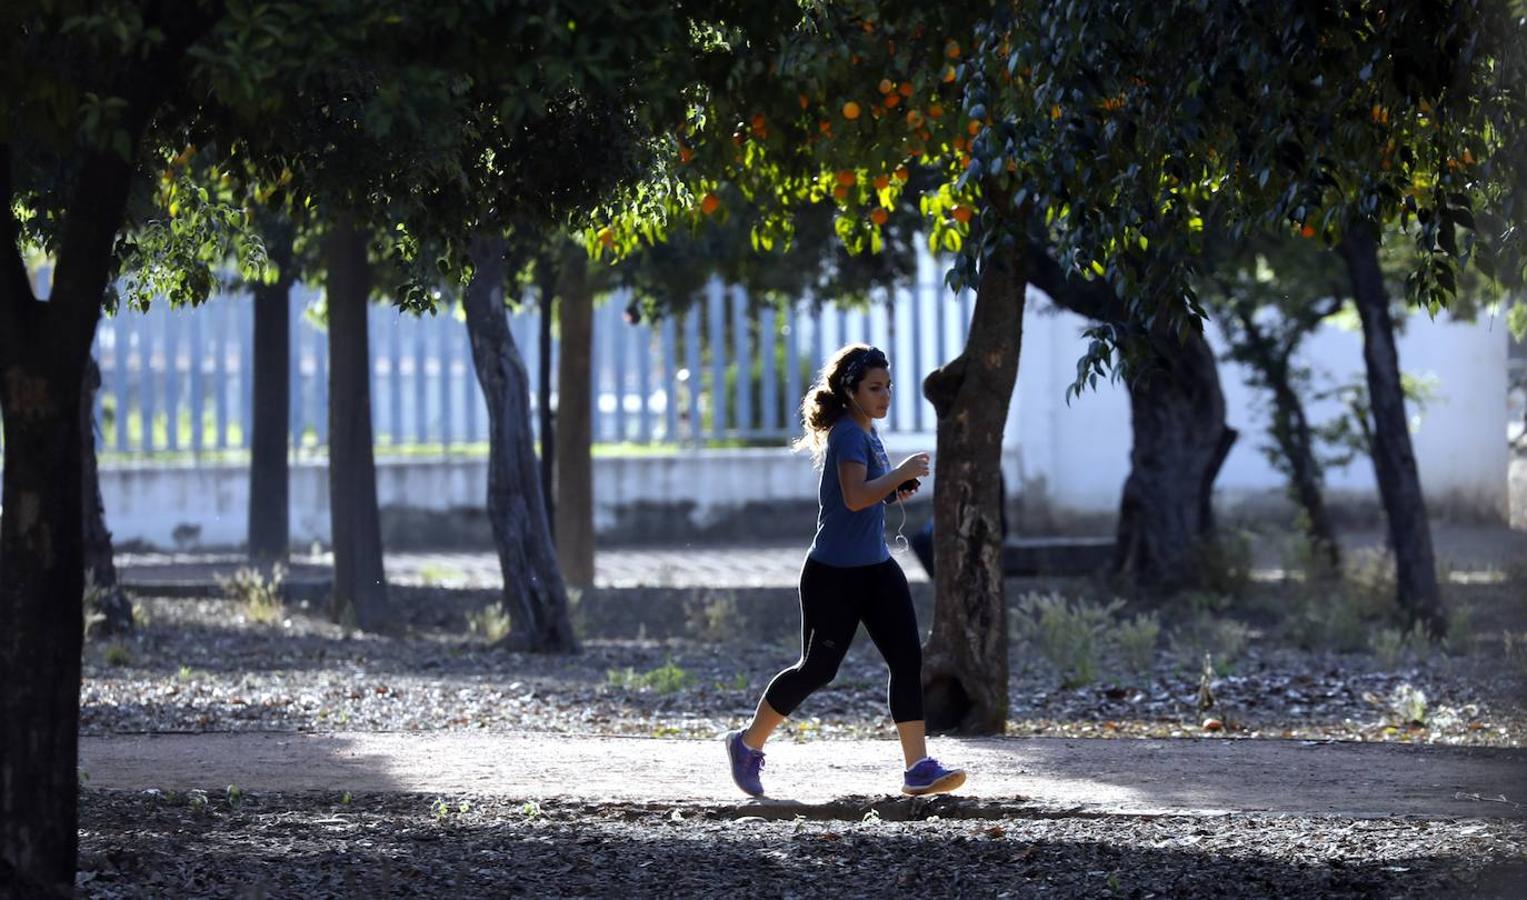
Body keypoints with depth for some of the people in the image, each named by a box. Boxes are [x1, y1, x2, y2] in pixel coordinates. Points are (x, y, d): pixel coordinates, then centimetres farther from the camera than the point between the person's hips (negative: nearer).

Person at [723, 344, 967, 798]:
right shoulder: (847, 433, -17)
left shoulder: (868, 433, 12)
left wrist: (895, 490, 7)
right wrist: (902, 473, -23)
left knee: (908, 659, -5)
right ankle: (748, 744, 23)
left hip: (876, 569, 8)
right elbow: (855, 497, -30)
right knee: (817, 669, 3)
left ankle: (918, 768, -8)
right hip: (834, 573, -8)